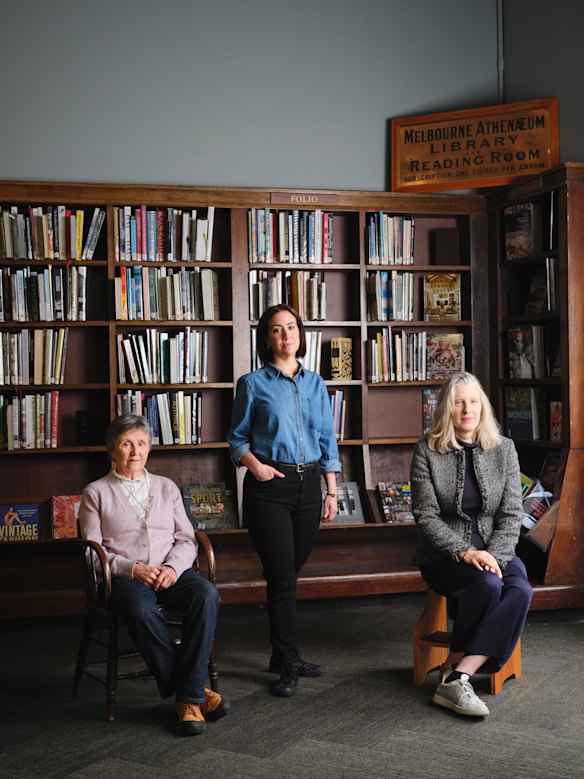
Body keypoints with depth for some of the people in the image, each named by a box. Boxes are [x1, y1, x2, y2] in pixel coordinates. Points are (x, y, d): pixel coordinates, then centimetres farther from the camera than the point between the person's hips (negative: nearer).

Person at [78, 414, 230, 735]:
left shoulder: (166, 487, 20)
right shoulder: (96, 493, 11)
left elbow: (186, 539, 15)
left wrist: (173, 567, -7)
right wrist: (133, 569, -12)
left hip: (172, 571, 3)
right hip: (124, 576, -2)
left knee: (206, 593, -32)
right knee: (142, 611, -38)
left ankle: (188, 695, -29)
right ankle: (194, 691, -26)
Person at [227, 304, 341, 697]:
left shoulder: (315, 383, 11)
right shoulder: (253, 384, 1)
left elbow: (328, 440, 13)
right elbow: (237, 437, 6)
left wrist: (332, 491, 9)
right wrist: (254, 463, -13)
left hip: (308, 485, 4)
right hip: (269, 487, -4)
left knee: (289, 574, 12)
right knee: (282, 576, -5)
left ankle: (283, 654, 25)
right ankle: (289, 665, 4)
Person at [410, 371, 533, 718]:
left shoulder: (504, 449, 4)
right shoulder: (427, 451, -3)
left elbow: (512, 514, 1)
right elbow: (426, 516, -7)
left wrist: (495, 556, -15)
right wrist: (464, 553, -19)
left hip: (496, 552, 3)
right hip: (443, 556, -3)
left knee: (521, 591, -28)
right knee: (488, 585, -32)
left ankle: (457, 674, -28)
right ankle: (455, 676, -17)